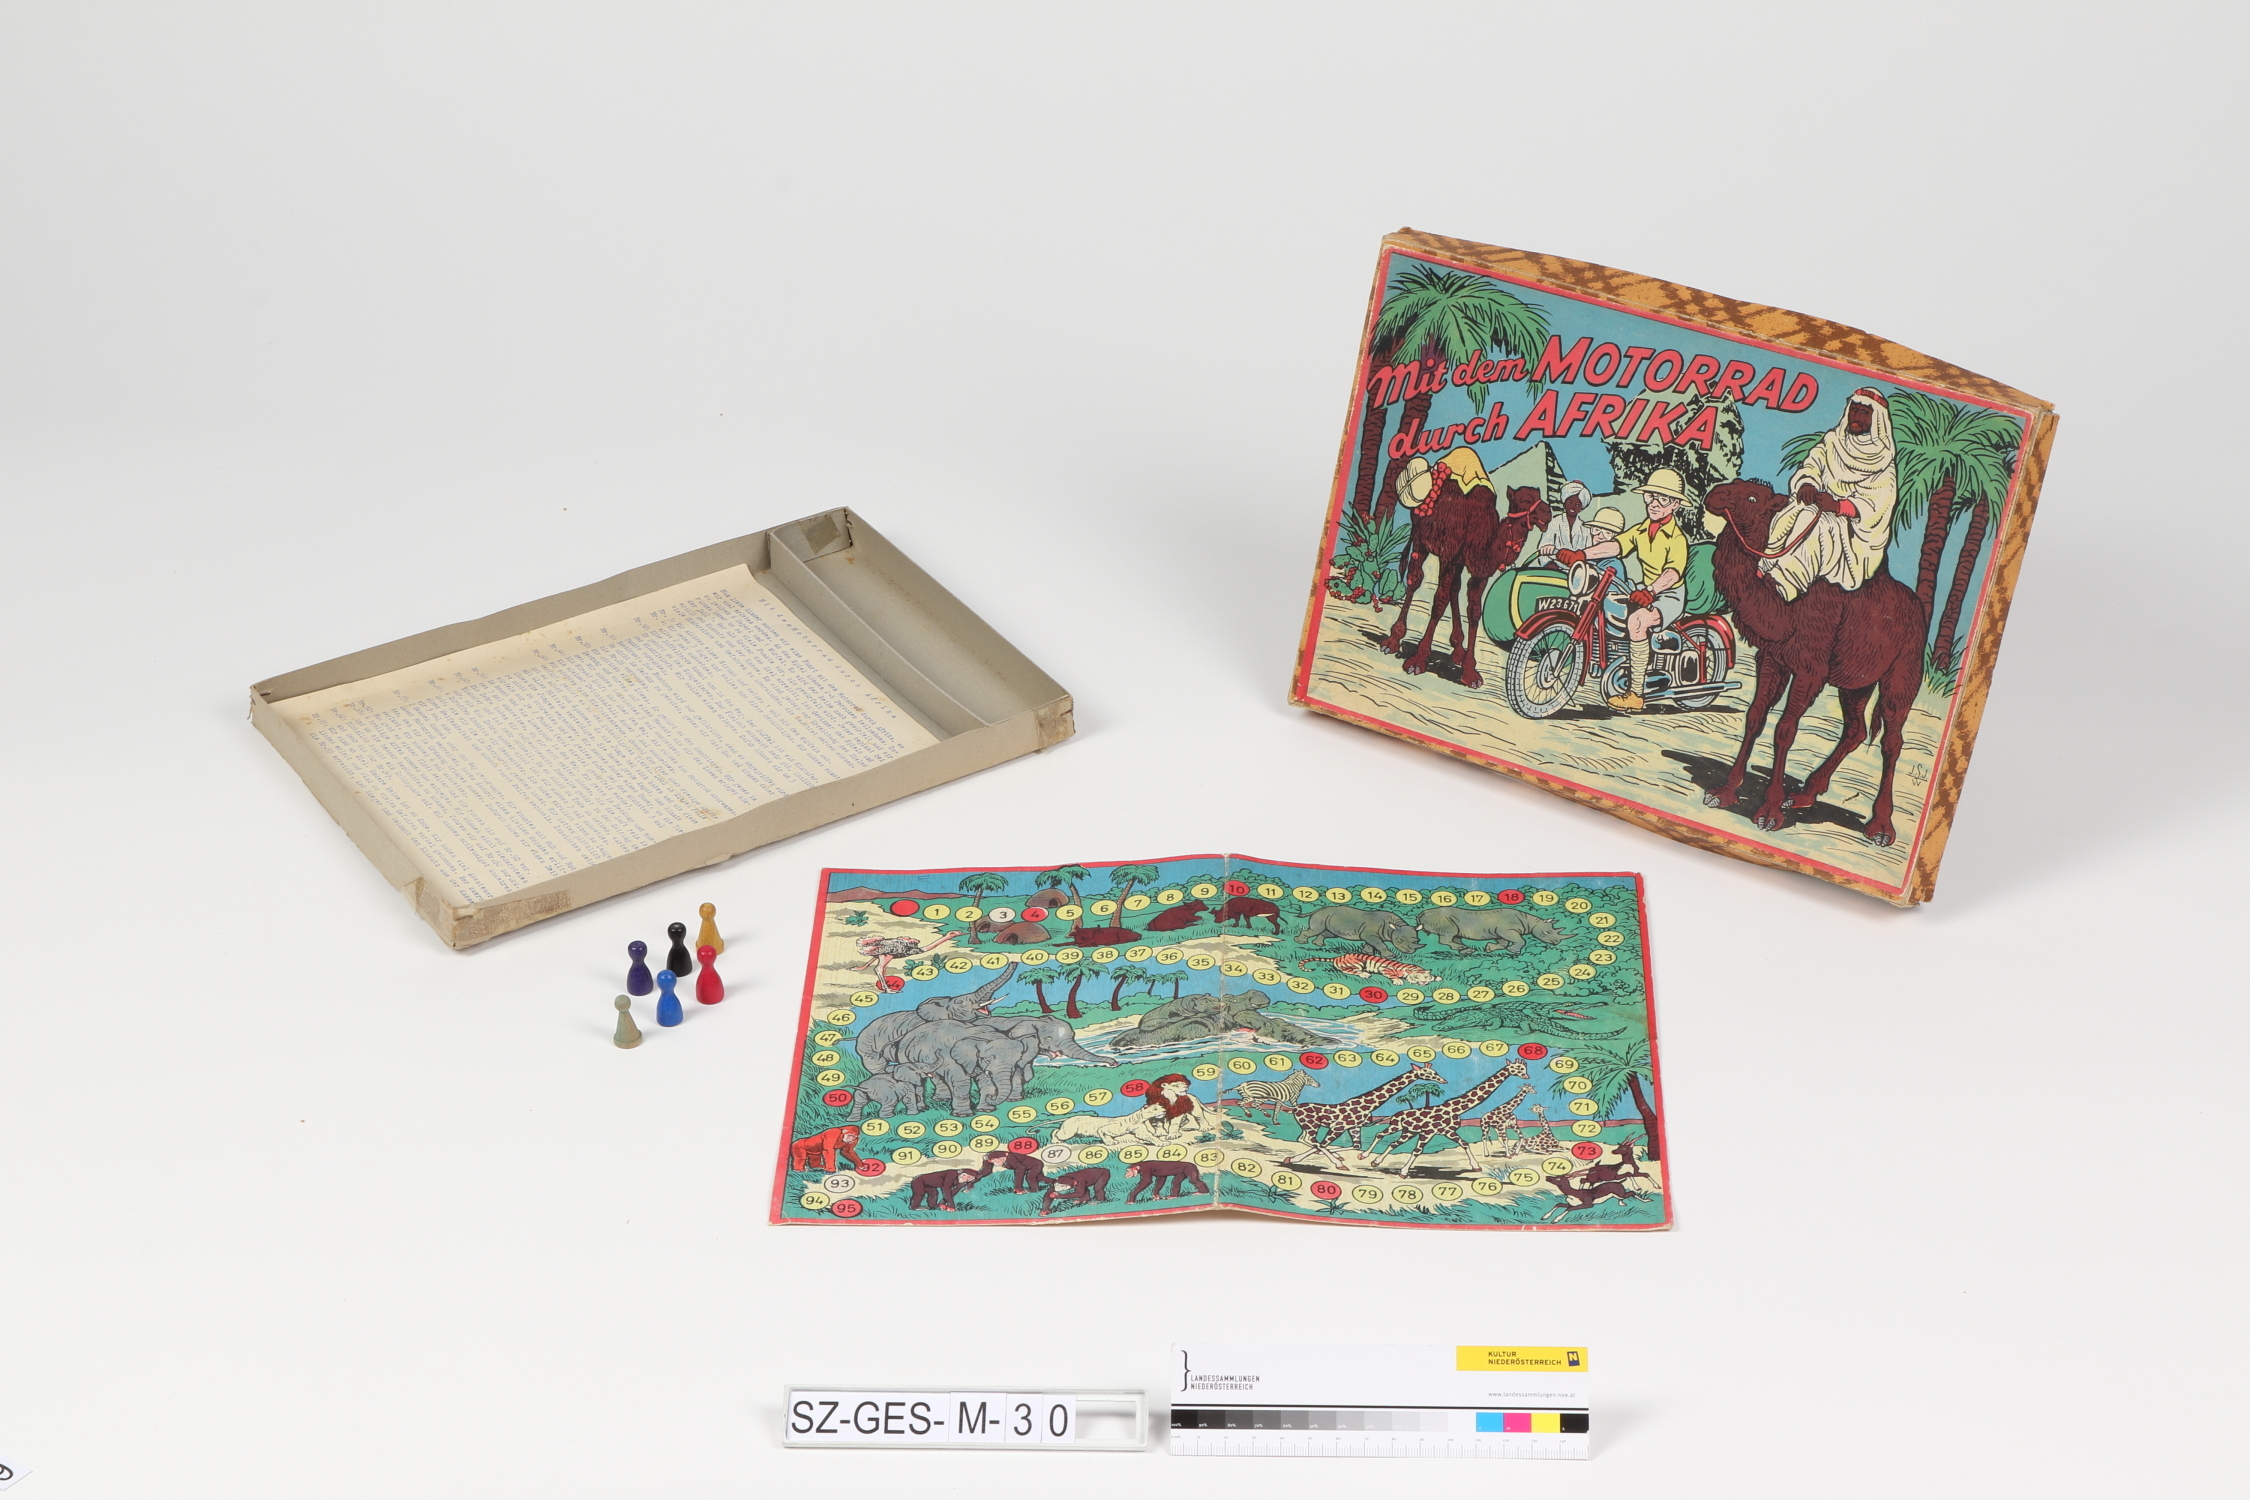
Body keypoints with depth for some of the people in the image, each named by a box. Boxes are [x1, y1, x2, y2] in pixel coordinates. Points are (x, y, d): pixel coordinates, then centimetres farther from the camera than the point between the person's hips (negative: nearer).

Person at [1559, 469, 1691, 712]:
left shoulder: (1677, 537, -14)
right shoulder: (1640, 531, 8)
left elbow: (1673, 573, -29)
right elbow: (1615, 545, -7)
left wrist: (1650, 591, -47)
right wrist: (1581, 554, -24)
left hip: (1669, 595, -8)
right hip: (1645, 591, 8)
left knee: (1636, 620, -36)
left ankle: (1635, 694, -35)